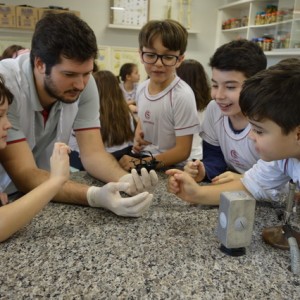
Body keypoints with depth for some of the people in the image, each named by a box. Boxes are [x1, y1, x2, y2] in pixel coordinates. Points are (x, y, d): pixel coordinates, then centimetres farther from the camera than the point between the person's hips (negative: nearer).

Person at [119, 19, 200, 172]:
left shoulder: (182, 95, -18)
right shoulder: (141, 87, 1)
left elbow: (182, 151, -16)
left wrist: (139, 163, -18)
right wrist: (138, 134, 0)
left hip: (170, 171, -7)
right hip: (140, 159, 7)